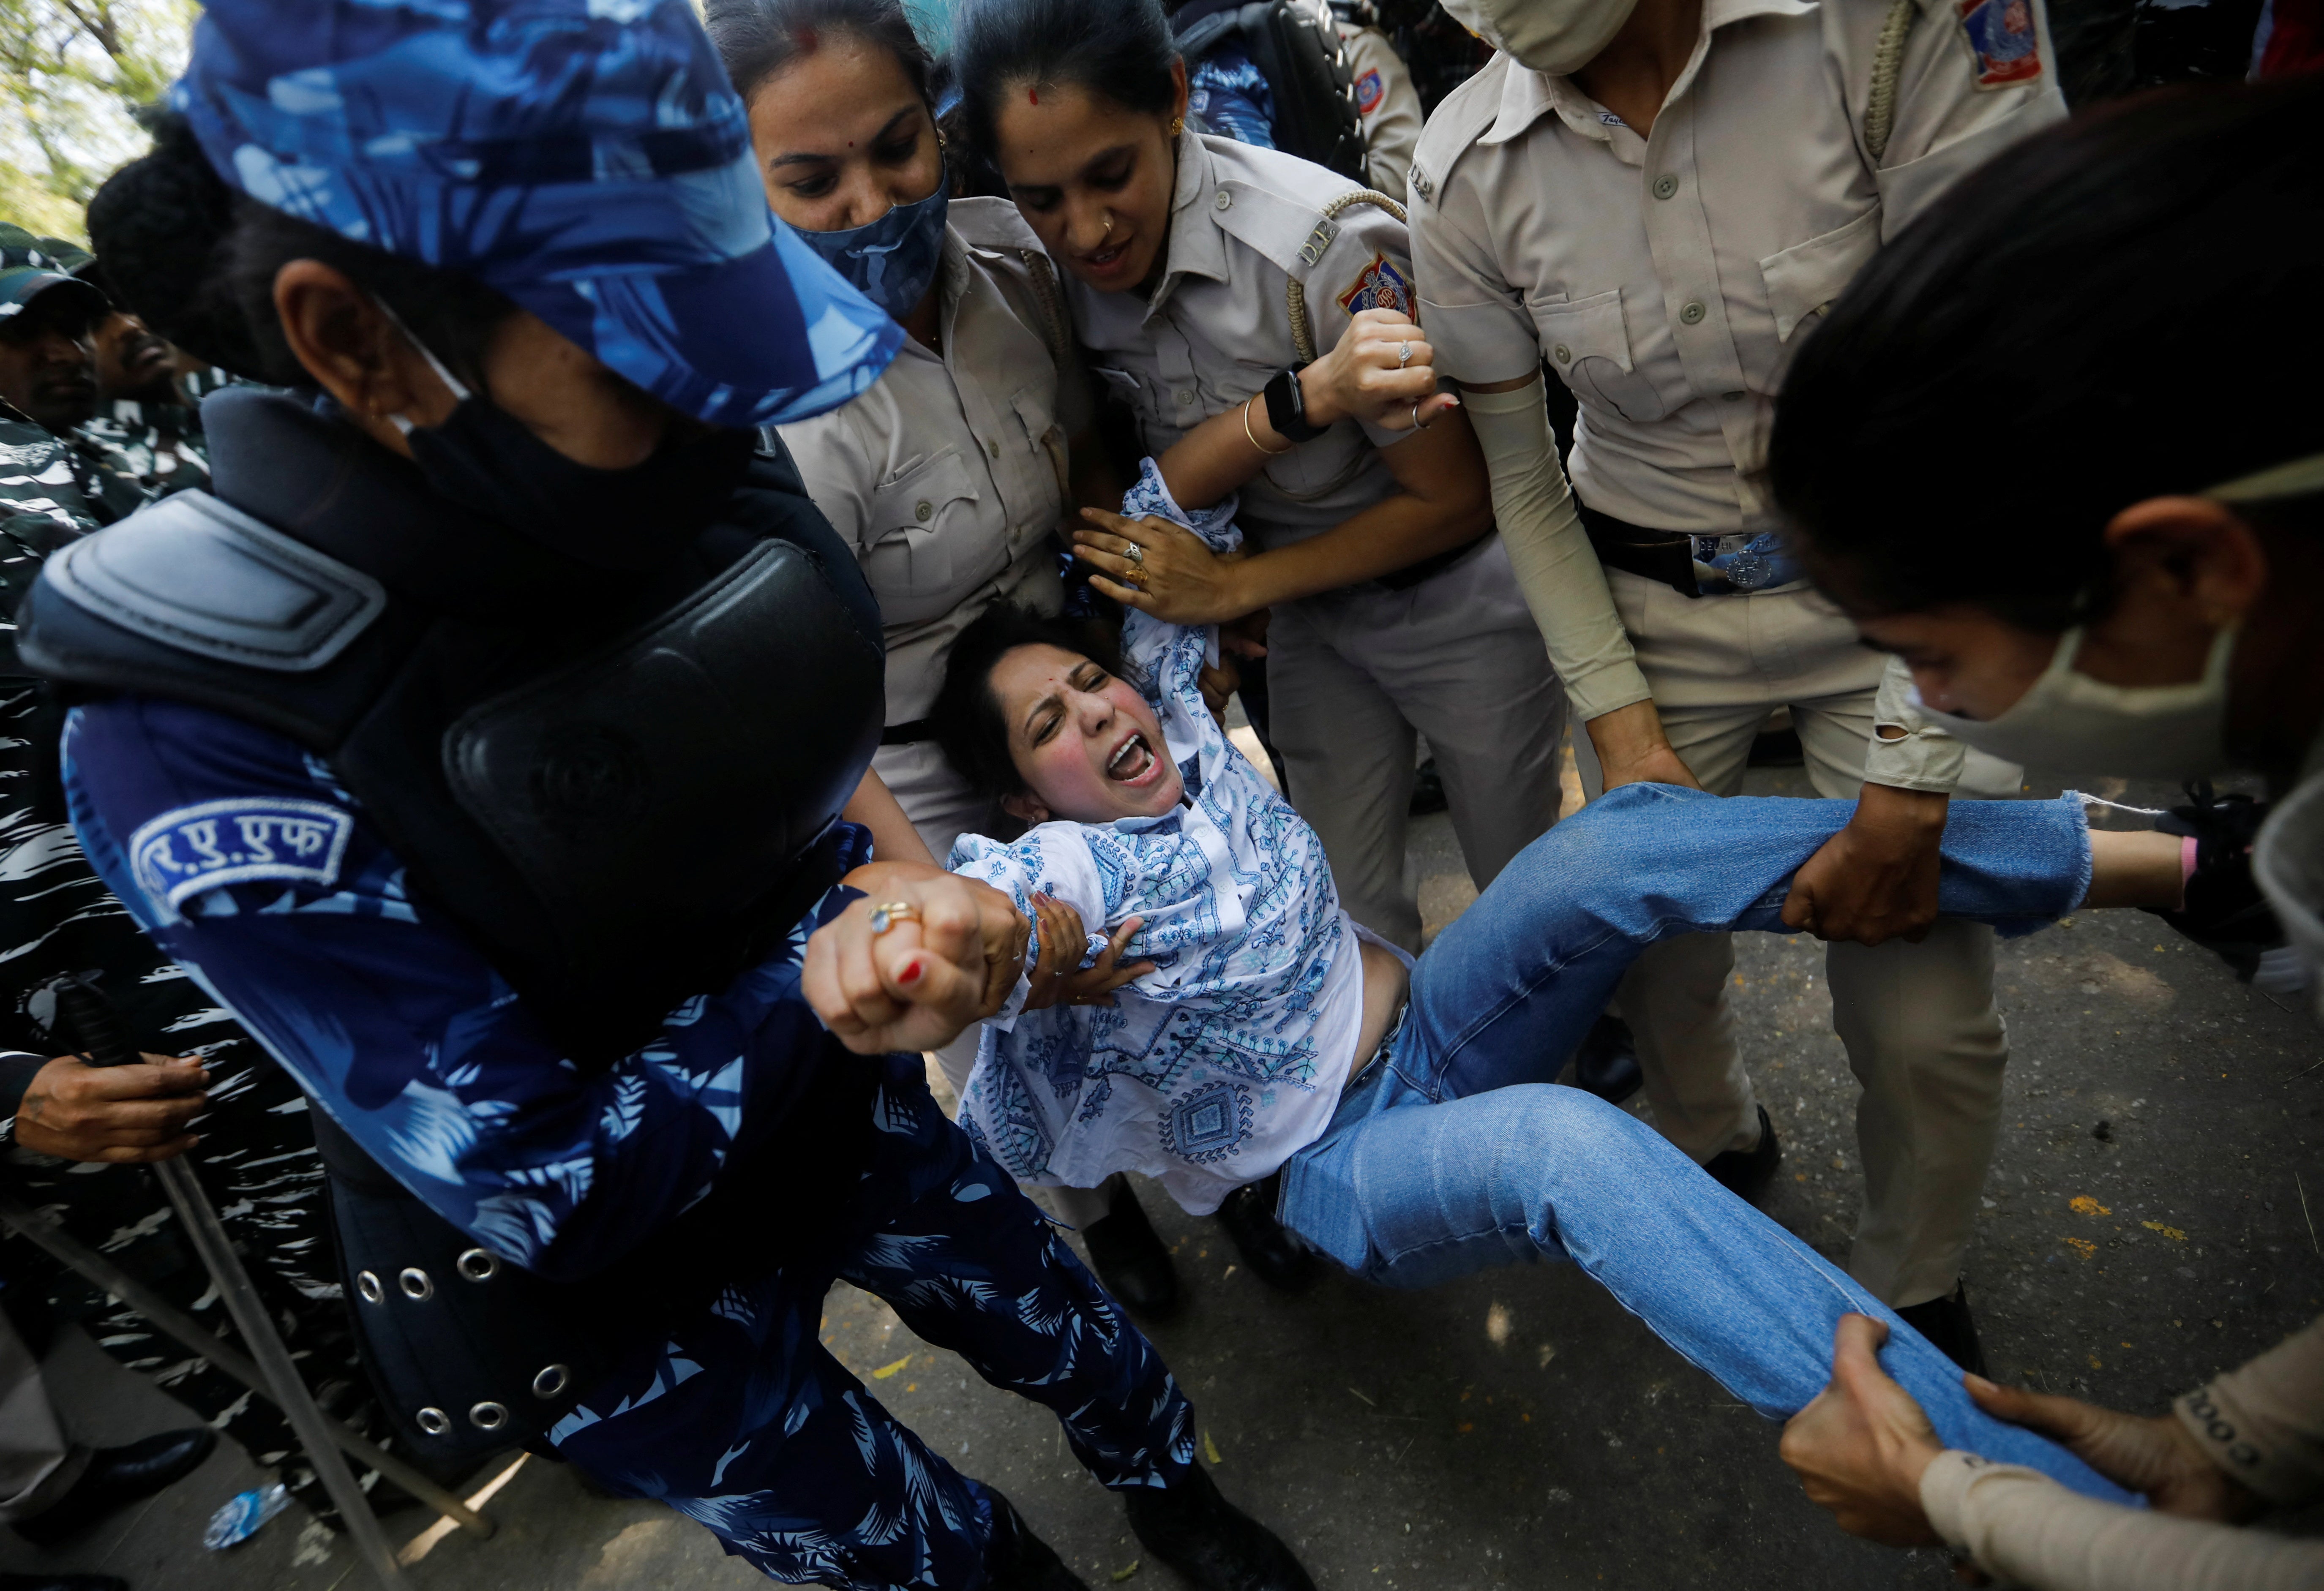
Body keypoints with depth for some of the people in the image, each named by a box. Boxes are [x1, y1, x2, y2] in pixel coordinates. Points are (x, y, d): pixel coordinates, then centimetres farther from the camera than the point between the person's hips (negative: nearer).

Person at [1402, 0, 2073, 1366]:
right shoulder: (1466, 172, -10)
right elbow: (1522, 482, -1)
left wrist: (1915, 768, -20)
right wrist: (1623, 722, -6)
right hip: (1647, 610, 3)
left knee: (1926, 1023, -1)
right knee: (1653, 952, 10)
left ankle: (1917, 1292, 33)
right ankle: (1721, 1145, 47)